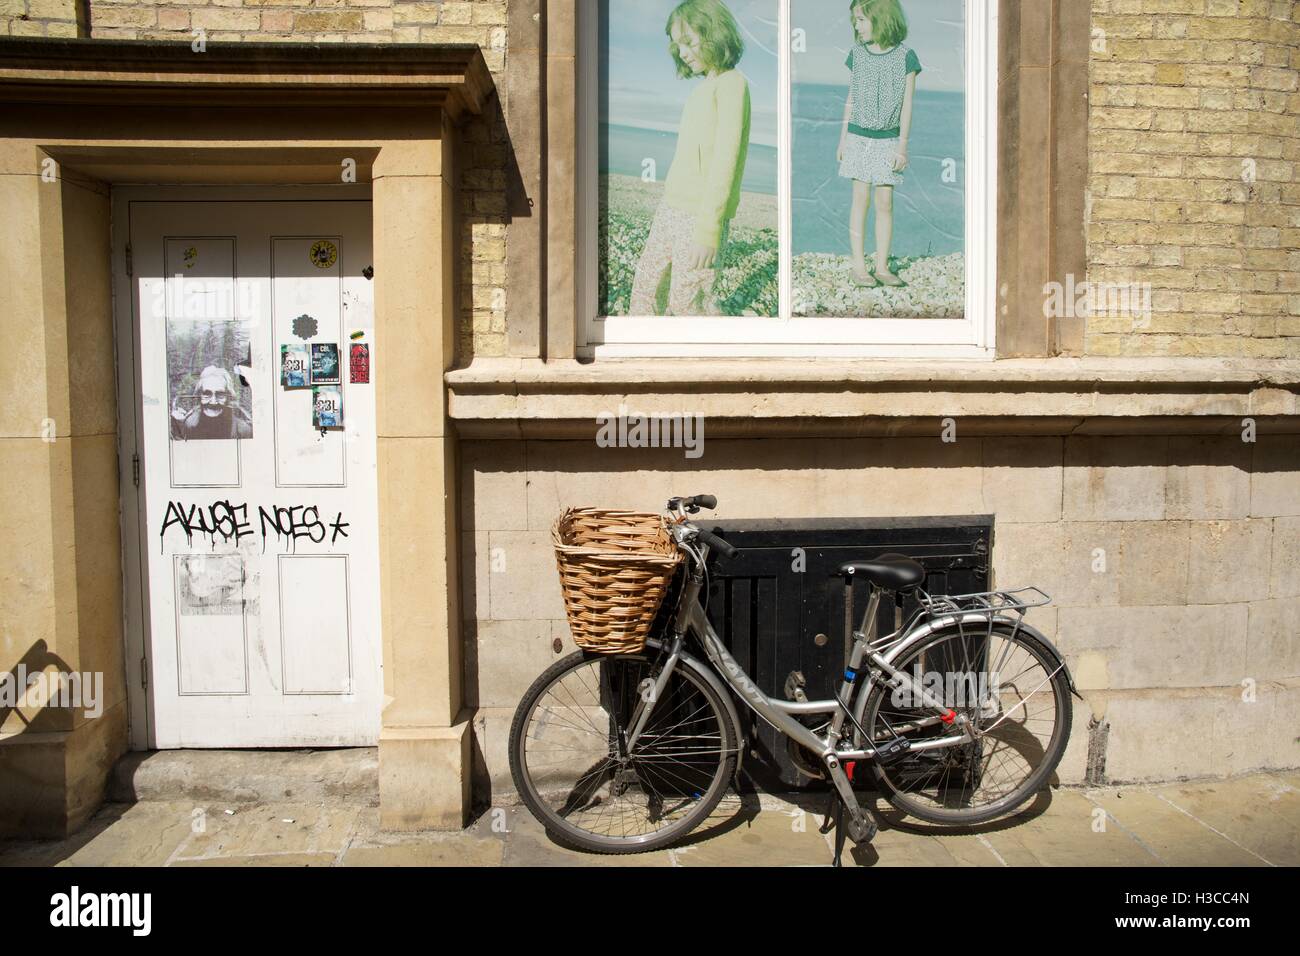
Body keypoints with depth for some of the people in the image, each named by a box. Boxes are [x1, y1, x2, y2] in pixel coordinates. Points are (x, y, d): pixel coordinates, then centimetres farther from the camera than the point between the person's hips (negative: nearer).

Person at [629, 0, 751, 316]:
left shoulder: (732, 83, -14)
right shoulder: (701, 88, 13)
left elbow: (725, 159, -21)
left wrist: (708, 227, -26)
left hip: (701, 215, -9)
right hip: (672, 207, 9)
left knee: (684, 300, -3)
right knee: (646, 278, 13)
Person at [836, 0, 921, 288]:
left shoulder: (905, 56, -5)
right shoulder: (857, 53, 3)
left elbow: (906, 104, -3)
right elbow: (851, 99, 9)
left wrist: (902, 146, -6)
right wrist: (842, 139, 9)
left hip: (888, 140, -1)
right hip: (858, 137, 1)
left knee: (885, 202, 1)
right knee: (861, 199, 2)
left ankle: (882, 266, 7)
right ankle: (858, 266, 5)